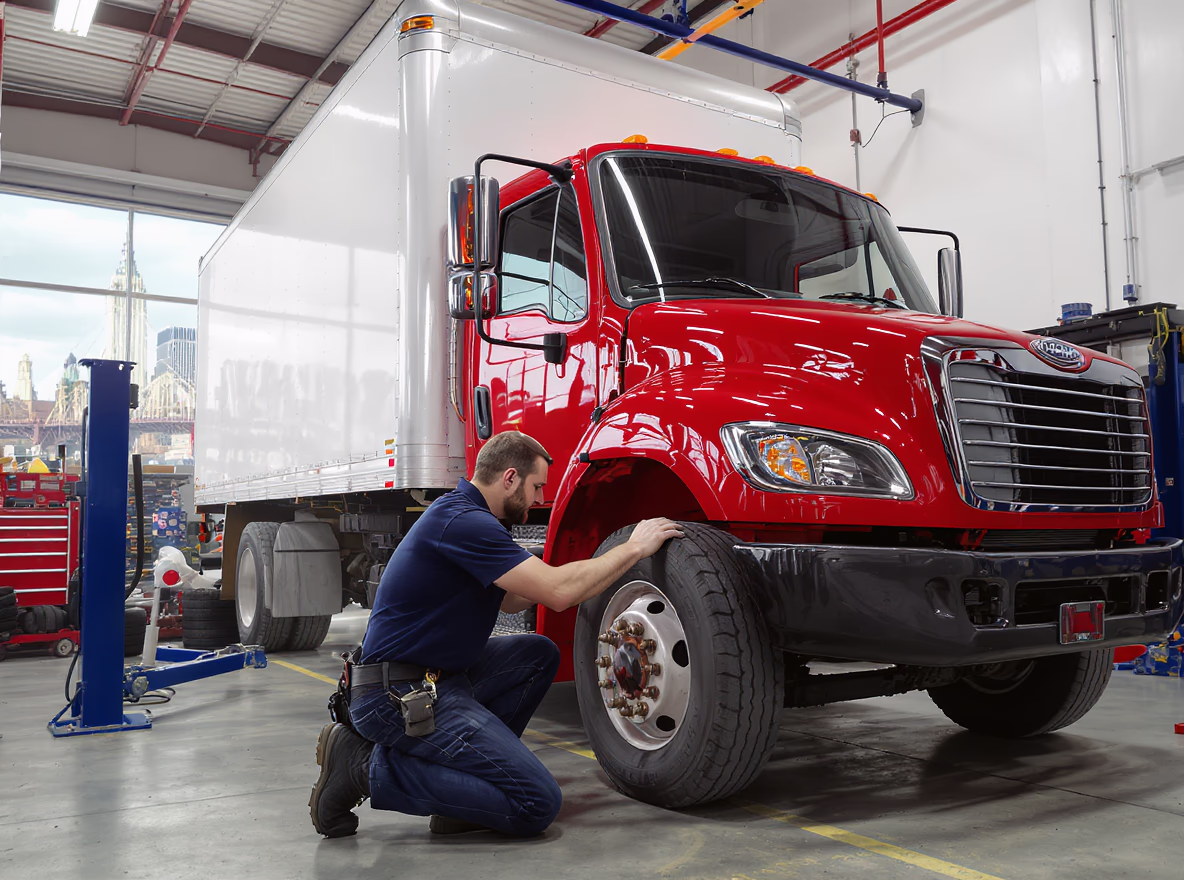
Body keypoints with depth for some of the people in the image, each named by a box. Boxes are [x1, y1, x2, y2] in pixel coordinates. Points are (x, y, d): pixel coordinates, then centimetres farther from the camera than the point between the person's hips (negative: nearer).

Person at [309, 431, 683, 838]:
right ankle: (371, 767, -7)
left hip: (434, 678, 11)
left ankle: (473, 762, 8)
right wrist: (633, 548, -11)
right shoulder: (462, 521, -19)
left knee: (539, 654, 16)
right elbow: (558, 593, -24)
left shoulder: (460, 513, 14)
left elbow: (510, 600, 24)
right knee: (537, 803, -12)